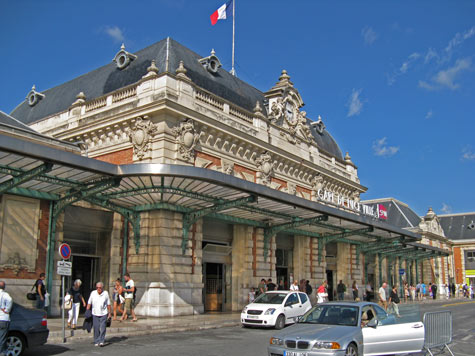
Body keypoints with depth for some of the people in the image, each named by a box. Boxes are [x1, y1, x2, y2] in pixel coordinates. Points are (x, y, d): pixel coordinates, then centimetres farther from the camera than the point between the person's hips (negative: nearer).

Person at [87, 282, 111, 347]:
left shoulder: (106, 293, -3)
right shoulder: (93, 293, -1)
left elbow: (108, 304, 5)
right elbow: (89, 303, 6)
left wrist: (109, 313, 5)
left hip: (103, 314, -1)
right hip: (95, 313, 1)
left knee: (103, 328, -7)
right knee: (96, 328, 4)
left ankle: (101, 341, -3)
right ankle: (96, 342, 15)